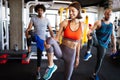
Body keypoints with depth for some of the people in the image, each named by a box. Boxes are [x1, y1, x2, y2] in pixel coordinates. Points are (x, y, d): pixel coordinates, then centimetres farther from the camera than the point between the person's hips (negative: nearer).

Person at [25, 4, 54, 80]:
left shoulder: (46, 20, 0)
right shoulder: (33, 18, -5)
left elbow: (51, 31, 1)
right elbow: (29, 29, -12)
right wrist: (27, 33, -36)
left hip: (42, 39, 1)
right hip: (35, 37, -1)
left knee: (39, 56, 8)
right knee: (30, 35, -38)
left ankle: (38, 72, 25)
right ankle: (29, 52, -23)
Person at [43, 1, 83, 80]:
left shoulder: (81, 25, 0)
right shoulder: (65, 23, -5)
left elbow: (78, 42, 7)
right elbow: (57, 38, -5)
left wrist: (77, 57, 10)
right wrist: (48, 43, -27)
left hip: (71, 54, 2)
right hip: (61, 51, -1)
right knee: (50, 40, -33)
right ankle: (51, 66, -15)